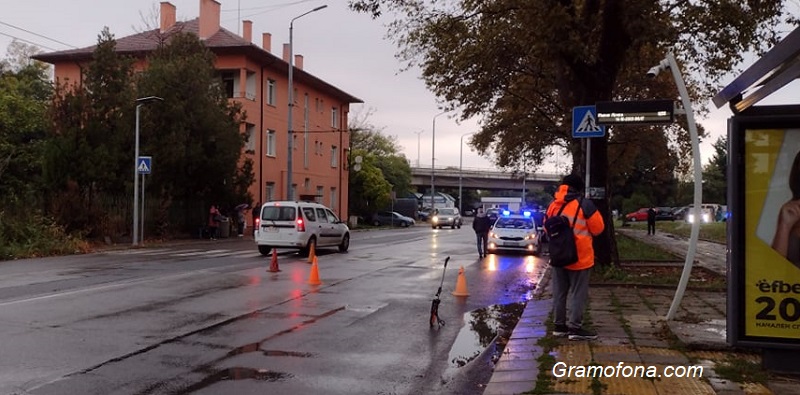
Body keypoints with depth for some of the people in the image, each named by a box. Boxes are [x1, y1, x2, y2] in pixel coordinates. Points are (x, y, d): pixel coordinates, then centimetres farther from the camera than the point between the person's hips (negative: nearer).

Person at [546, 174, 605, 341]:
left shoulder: (554, 205, 5)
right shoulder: (584, 204, -11)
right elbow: (598, 228, -5)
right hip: (579, 256, -6)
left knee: (559, 292, 11)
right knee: (578, 293, 0)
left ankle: (560, 325, 17)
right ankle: (575, 327, -1)